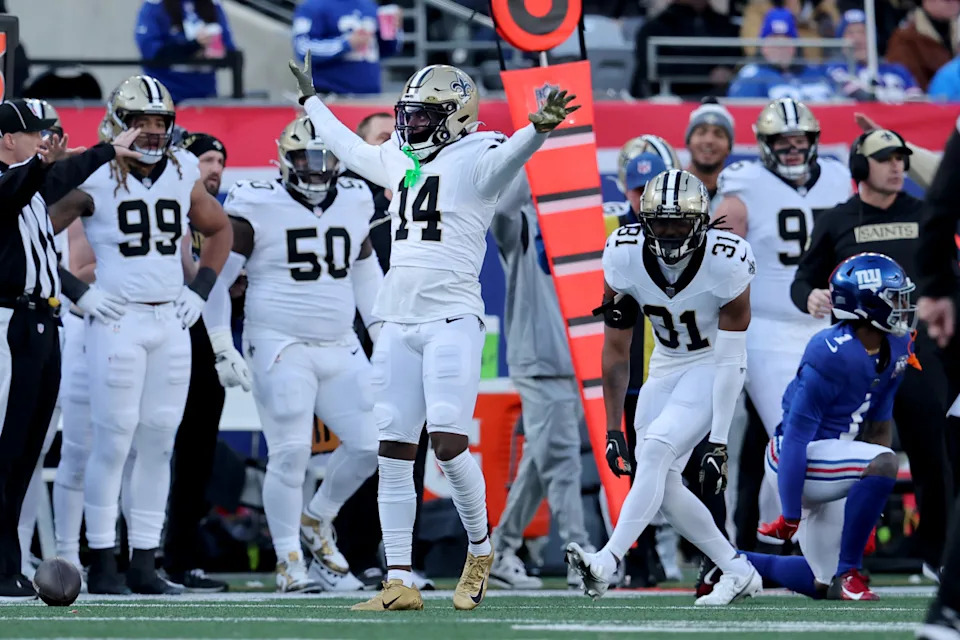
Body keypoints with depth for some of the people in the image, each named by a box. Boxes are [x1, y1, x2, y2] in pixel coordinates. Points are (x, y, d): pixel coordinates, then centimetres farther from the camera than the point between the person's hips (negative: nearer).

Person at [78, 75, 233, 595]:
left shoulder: (183, 175, 8)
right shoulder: (96, 180, -7)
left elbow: (220, 229, 24)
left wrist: (201, 289, 13)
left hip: (171, 321, 5)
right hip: (118, 320, -5)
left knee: (158, 443, 5)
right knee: (114, 441, -7)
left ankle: (144, 563, 10)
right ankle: (102, 563, 0)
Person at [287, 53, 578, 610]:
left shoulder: (475, 161, -5)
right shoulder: (400, 162, 16)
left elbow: (510, 154, -27)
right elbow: (351, 148, 36)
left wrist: (541, 127, -48)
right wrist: (311, 99, 47)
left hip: (452, 320, -7)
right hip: (399, 323, 7)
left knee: (448, 443, -15)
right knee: (395, 452, 3)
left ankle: (480, 549, 10)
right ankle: (400, 582, 6)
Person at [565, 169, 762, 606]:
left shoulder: (726, 262, -27)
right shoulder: (625, 255, -18)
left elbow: (730, 360, -23)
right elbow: (616, 351, -8)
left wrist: (719, 443, -25)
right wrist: (613, 430, -9)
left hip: (712, 368, -5)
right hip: (666, 368, 5)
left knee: (656, 451, -25)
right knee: (662, 485, -2)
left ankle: (607, 562, -32)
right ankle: (737, 572, 12)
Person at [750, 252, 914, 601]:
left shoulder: (896, 348, 1)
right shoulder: (832, 354, -24)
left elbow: (878, 423, 12)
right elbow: (797, 434, -23)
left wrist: (870, 504, 13)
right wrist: (790, 516, -22)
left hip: (827, 467, 9)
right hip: (794, 462, -9)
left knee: (823, 584, 12)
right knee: (884, 462, -32)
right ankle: (849, 574, -23)